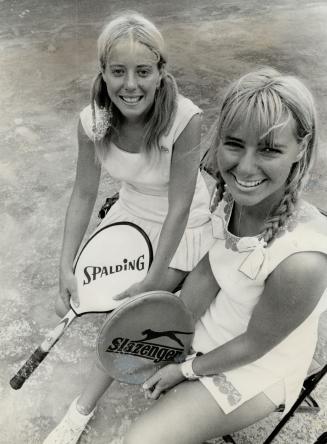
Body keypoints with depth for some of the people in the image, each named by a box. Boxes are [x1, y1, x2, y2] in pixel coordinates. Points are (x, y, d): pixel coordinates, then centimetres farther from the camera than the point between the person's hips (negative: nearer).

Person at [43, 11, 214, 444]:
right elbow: (84, 194, -10)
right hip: (132, 214, 5)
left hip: (182, 226, -5)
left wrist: (151, 281, -22)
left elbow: (178, 208, -26)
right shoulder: (92, 120, -19)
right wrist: (66, 269, -11)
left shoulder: (184, 119, -32)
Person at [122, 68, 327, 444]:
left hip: (258, 366, -6)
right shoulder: (234, 195, -19)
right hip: (212, 323, 6)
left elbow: (254, 344, -22)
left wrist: (187, 369, -9)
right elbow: (207, 273, -5)